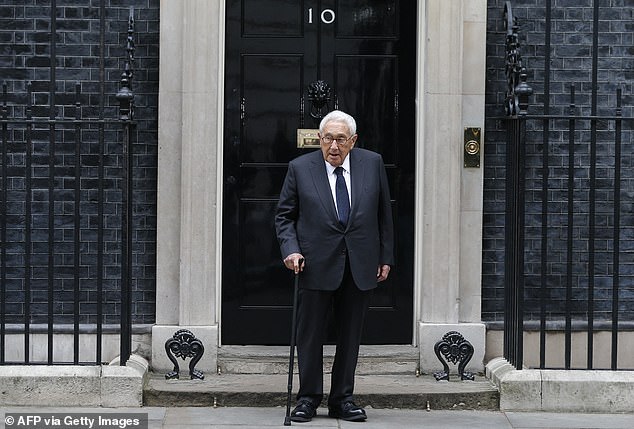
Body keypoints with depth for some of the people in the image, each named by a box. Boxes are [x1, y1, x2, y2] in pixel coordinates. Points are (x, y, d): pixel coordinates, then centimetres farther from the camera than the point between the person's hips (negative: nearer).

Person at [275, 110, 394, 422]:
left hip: (360, 265, 2)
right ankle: (308, 399, 17)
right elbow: (284, 215, 4)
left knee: (350, 336, 9)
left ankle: (342, 400, 20)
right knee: (310, 335, 4)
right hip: (317, 265, -1)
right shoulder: (300, 168, -2)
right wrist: (290, 249, -11)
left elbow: (384, 214, 8)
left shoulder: (372, 163, 3)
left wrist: (386, 257, 6)